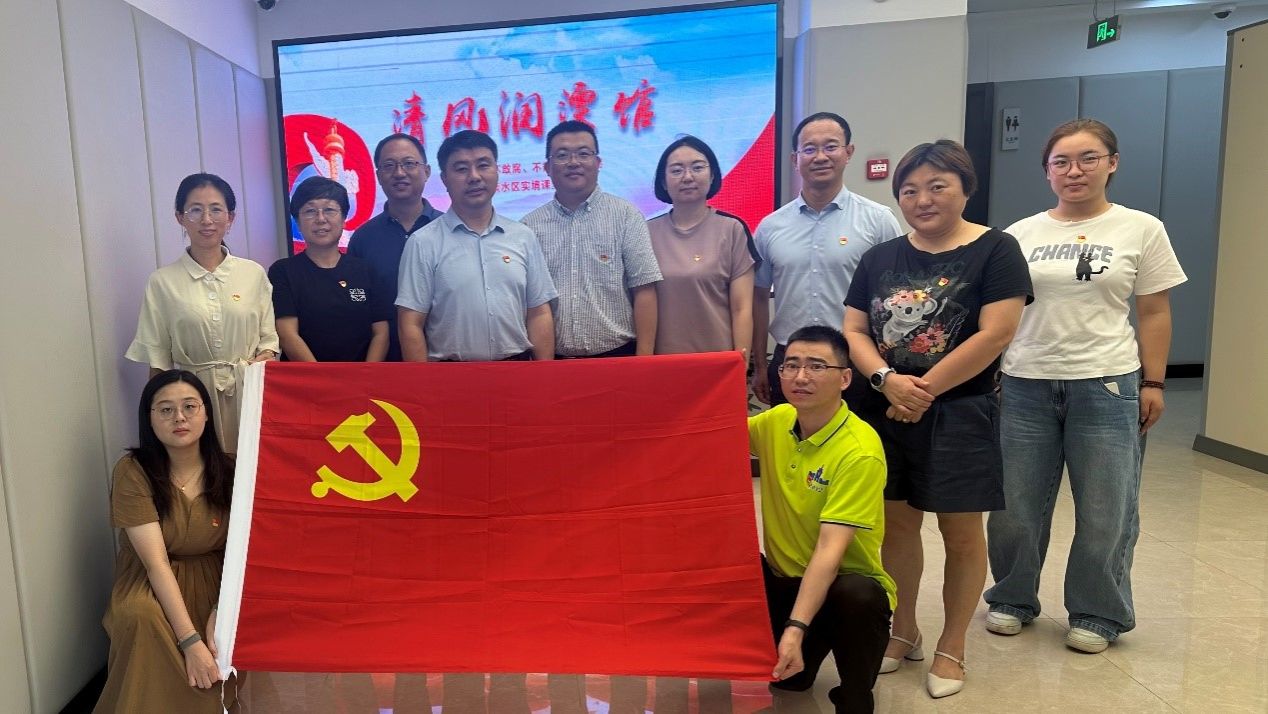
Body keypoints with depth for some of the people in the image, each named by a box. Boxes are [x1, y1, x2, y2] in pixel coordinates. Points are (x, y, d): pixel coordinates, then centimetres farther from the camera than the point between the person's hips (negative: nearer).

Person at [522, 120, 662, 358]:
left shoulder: (626, 215, -1)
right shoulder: (530, 226, 4)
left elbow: (644, 290, -6)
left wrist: (644, 357, -11)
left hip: (617, 355, -2)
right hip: (553, 359, 2)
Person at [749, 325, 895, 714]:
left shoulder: (860, 451, -23)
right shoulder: (776, 421, -3)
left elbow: (831, 549, -28)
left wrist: (796, 627, -36)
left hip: (846, 581, -5)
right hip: (785, 578, 6)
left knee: (856, 595, -36)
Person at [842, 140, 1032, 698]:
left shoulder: (995, 250, -5)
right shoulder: (880, 258, 8)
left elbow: (994, 334, -14)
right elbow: (853, 330, 4)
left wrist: (923, 391, -14)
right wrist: (888, 380, -15)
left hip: (958, 414, -4)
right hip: (885, 412, 4)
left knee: (961, 532, 6)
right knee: (896, 524, 12)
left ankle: (952, 647, 25)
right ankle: (903, 632, 31)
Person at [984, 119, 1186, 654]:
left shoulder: (1142, 230, 3)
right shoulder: (1021, 234, 7)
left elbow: (1154, 313, 5)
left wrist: (1152, 383, 0)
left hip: (1107, 385, -1)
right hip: (1025, 386, 2)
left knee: (1104, 512, 7)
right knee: (1014, 505, 9)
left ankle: (1098, 614, 26)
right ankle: (1012, 599, 29)